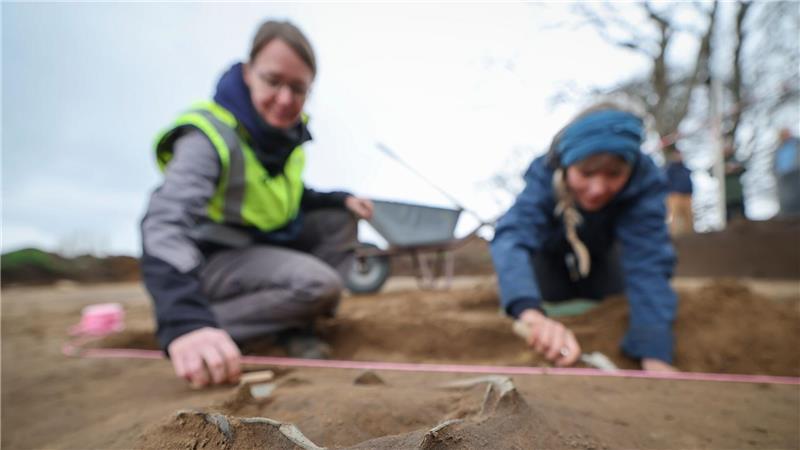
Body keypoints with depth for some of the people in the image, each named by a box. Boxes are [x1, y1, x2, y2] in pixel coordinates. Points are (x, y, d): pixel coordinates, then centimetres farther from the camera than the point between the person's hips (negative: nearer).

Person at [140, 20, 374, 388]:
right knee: (320, 284, -26)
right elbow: (165, 223, -40)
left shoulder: (288, 133, -2)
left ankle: (293, 324, -2)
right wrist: (185, 321, -56)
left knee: (340, 220, 0)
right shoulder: (210, 135, -26)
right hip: (210, 259, -8)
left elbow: (290, 199, 11)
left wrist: (341, 200, -7)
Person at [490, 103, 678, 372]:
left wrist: (656, 357, -60)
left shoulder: (645, 181, -38)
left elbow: (648, 263, -46)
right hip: (548, 255, -1)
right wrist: (532, 315, -76)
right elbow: (512, 237, -57)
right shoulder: (545, 174, -41)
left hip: (600, 255, 2)